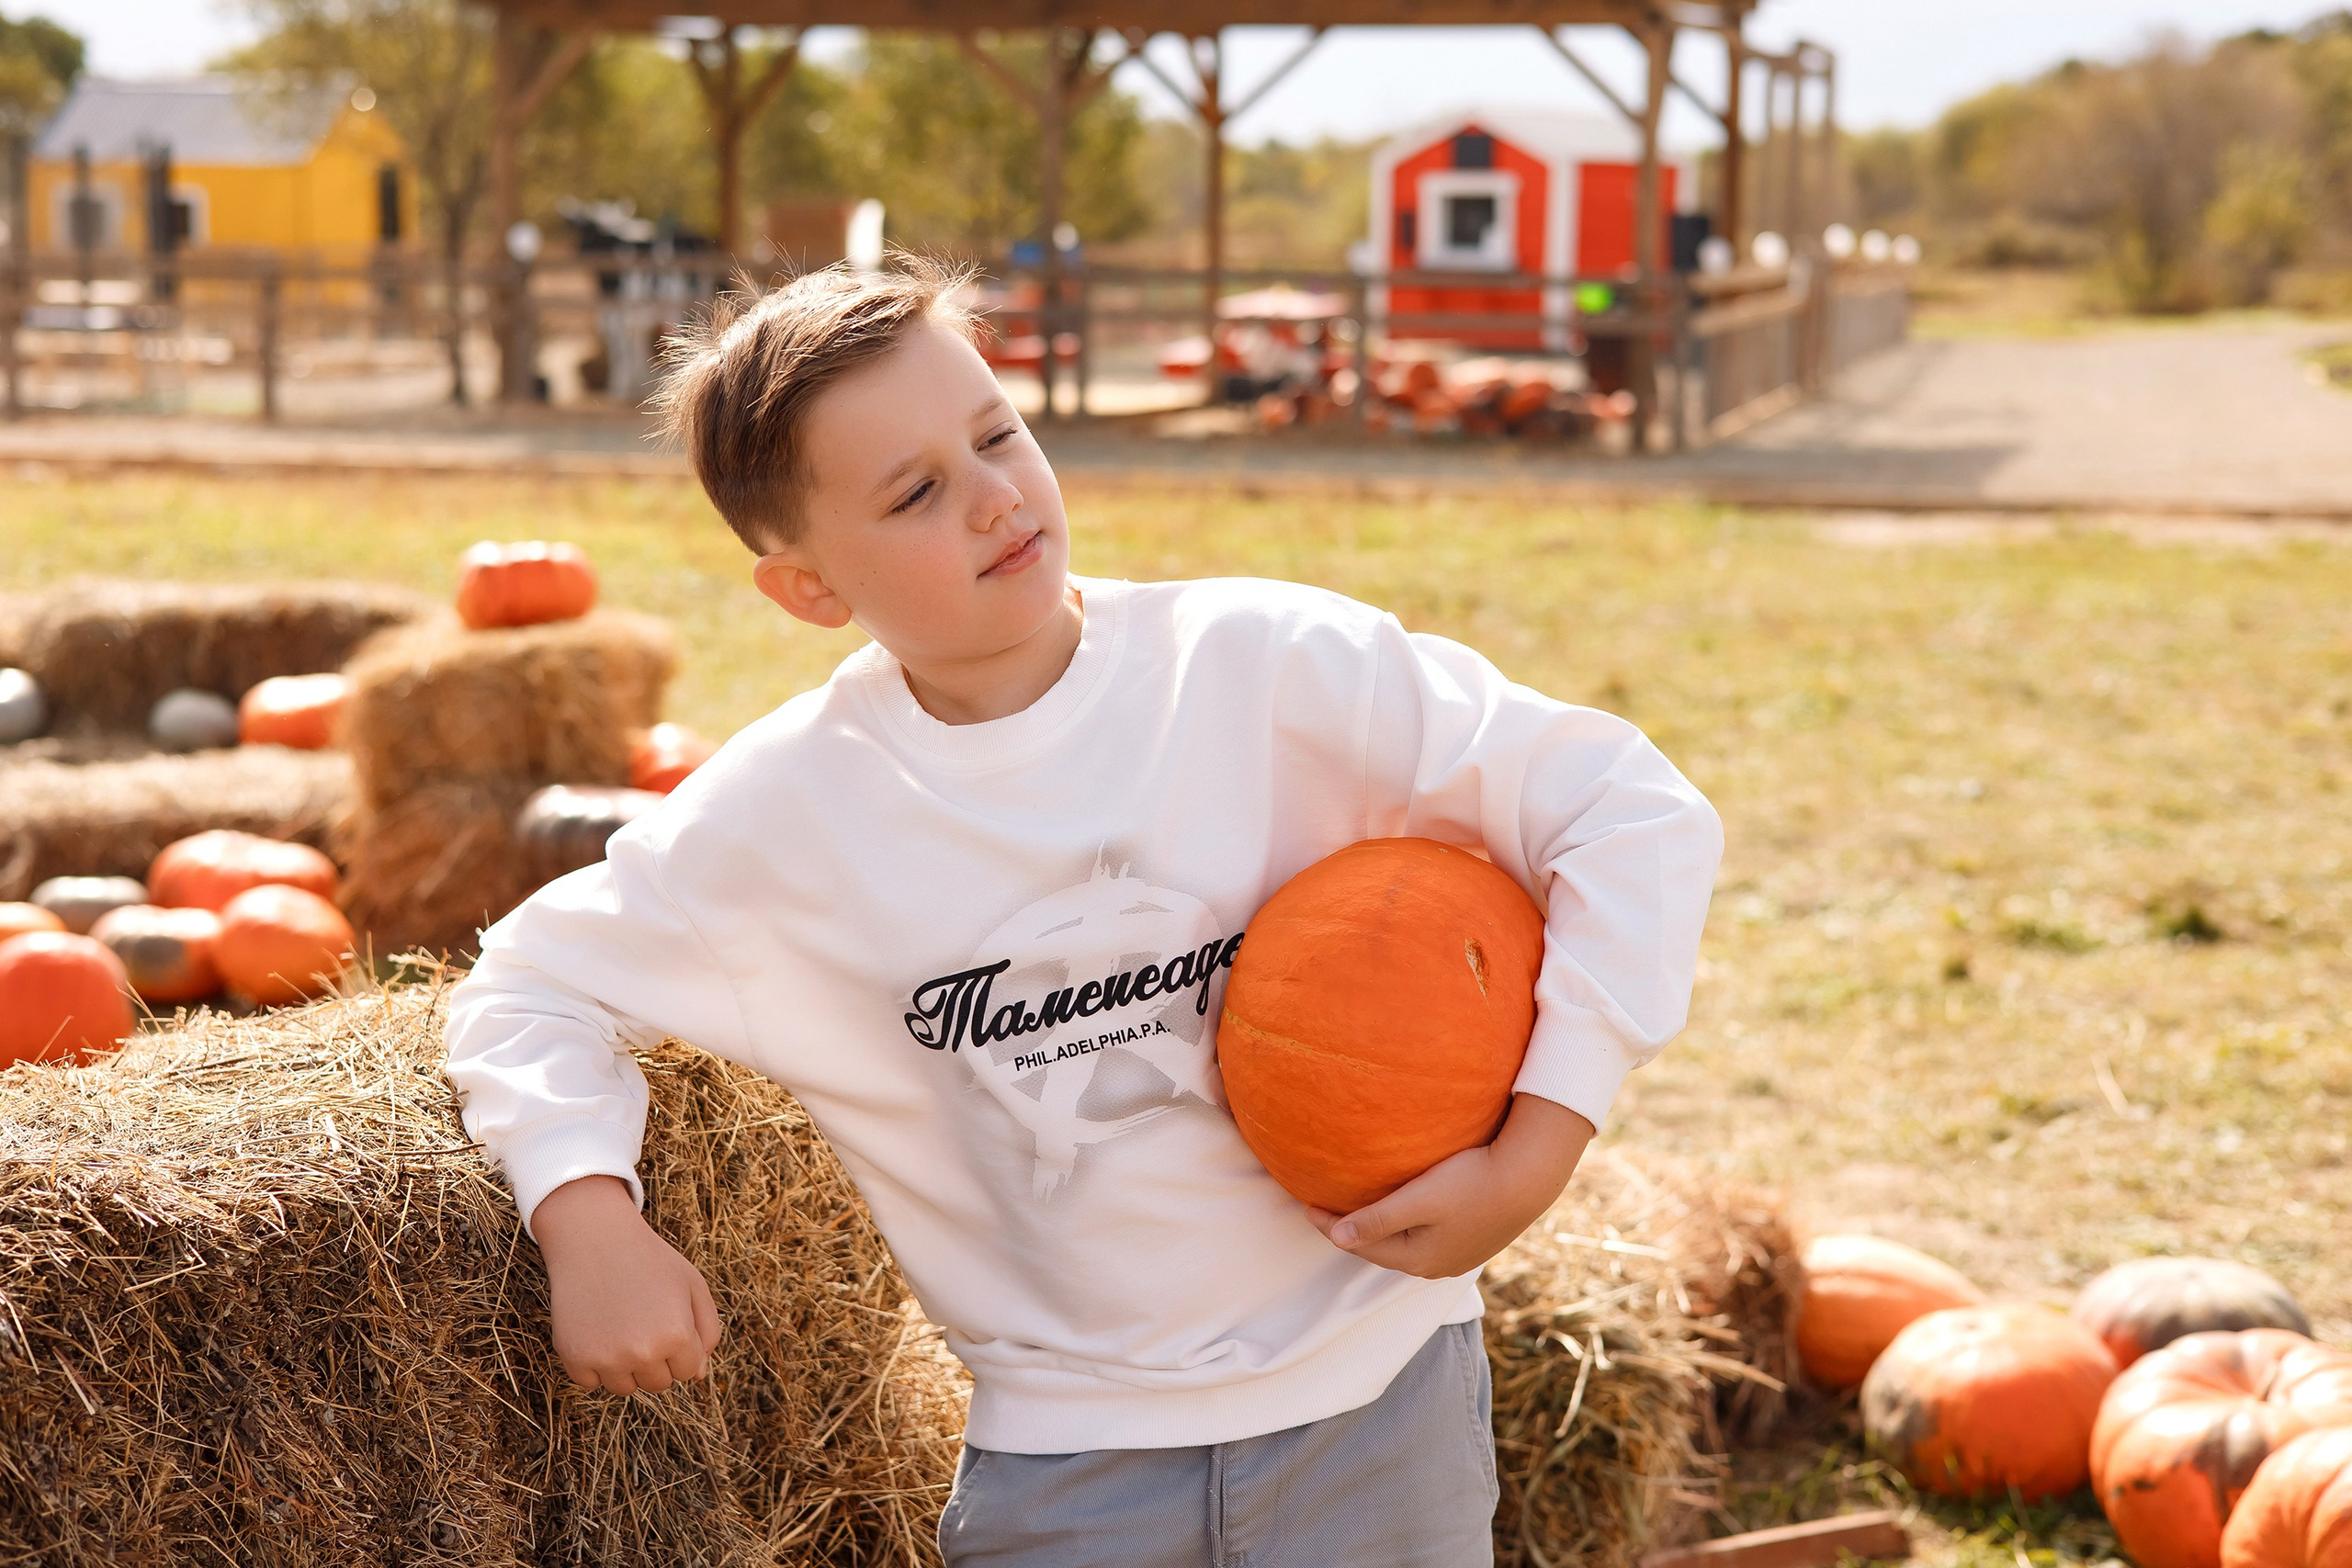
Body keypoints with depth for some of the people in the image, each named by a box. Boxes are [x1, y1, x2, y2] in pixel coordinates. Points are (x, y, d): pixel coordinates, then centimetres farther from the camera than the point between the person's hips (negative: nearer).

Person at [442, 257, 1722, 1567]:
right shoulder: (781, 815, -7)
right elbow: (536, 985, 4)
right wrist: (592, 1227, -15)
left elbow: (1638, 816, -10)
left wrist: (1532, 1163, -17)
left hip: (1376, 1408, 0)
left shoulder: (1272, 666, -12)